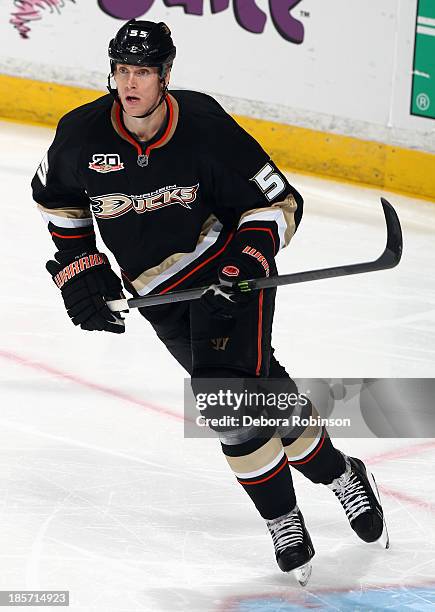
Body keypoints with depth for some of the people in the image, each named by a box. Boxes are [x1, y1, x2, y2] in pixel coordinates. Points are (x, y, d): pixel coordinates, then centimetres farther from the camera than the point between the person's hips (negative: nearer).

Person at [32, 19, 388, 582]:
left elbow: (278, 200, -9)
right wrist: (78, 266, 4)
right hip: (158, 294, 4)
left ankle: (282, 514, 1)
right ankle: (339, 475, 23)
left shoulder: (206, 128, -19)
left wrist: (249, 260, -23)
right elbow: (56, 198, 11)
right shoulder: (81, 134, -10)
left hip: (226, 267, -4)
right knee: (263, 390, 4)